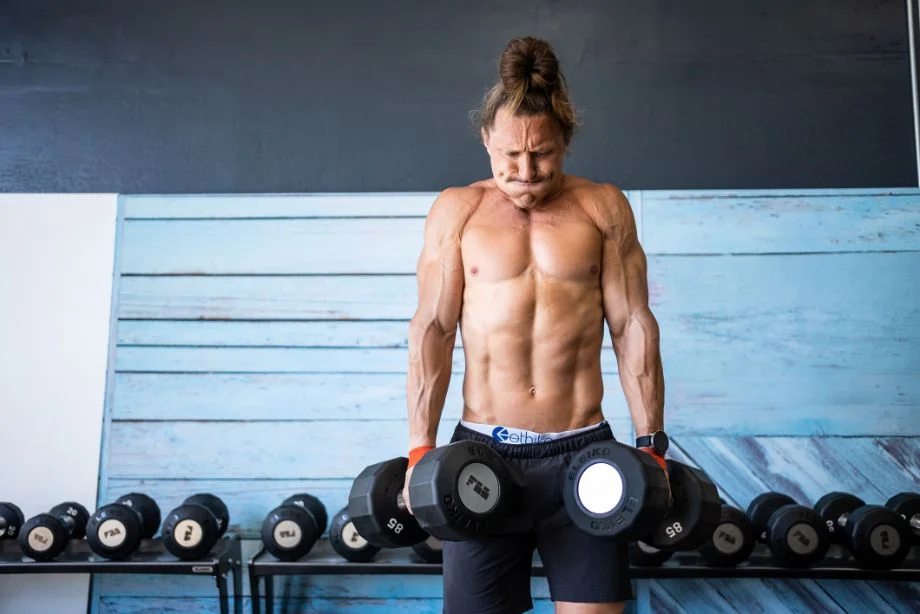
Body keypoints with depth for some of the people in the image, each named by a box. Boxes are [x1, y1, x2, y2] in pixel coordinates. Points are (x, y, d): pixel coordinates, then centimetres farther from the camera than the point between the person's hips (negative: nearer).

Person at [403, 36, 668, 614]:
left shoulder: (603, 206, 3)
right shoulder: (456, 210, 2)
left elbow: (633, 327, 2)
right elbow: (432, 331, -1)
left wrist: (652, 443, 0)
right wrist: (421, 447, -6)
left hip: (582, 452, 0)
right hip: (482, 452, 0)